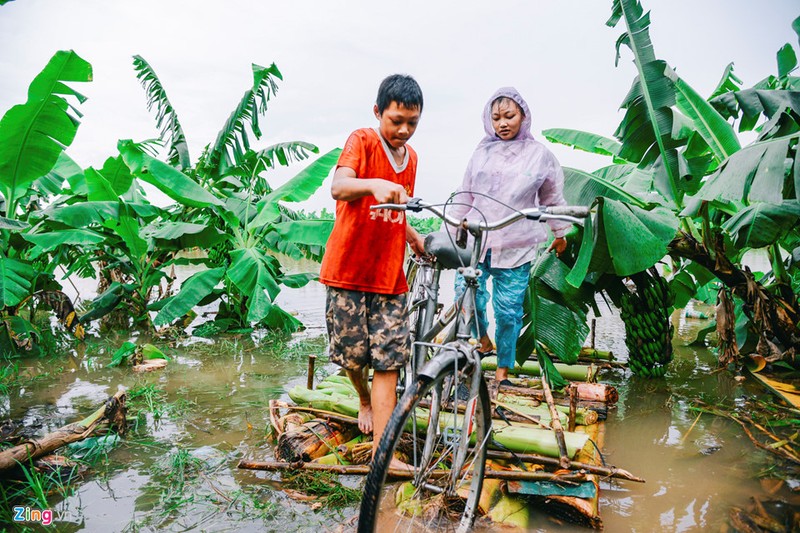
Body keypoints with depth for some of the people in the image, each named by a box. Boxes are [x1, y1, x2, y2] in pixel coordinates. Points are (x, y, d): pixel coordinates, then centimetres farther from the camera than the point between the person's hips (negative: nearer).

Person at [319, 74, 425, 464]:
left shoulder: (411, 157, 14)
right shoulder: (362, 141, -5)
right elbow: (338, 186, -25)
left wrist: (416, 239, 7)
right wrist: (375, 184, -45)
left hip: (390, 275, 4)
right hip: (349, 270, -4)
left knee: (388, 362, -2)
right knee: (352, 354, 5)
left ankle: (383, 454, 4)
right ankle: (365, 400, 40)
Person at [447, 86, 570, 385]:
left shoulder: (540, 155, 3)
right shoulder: (482, 152, 8)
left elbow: (553, 200, 13)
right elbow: (465, 195, 14)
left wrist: (560, 233, 21)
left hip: (515, 248, -2)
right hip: (474, 241, 2)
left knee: (508, 310, 3)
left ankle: (503, 368, 23)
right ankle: (483, 341, 25)